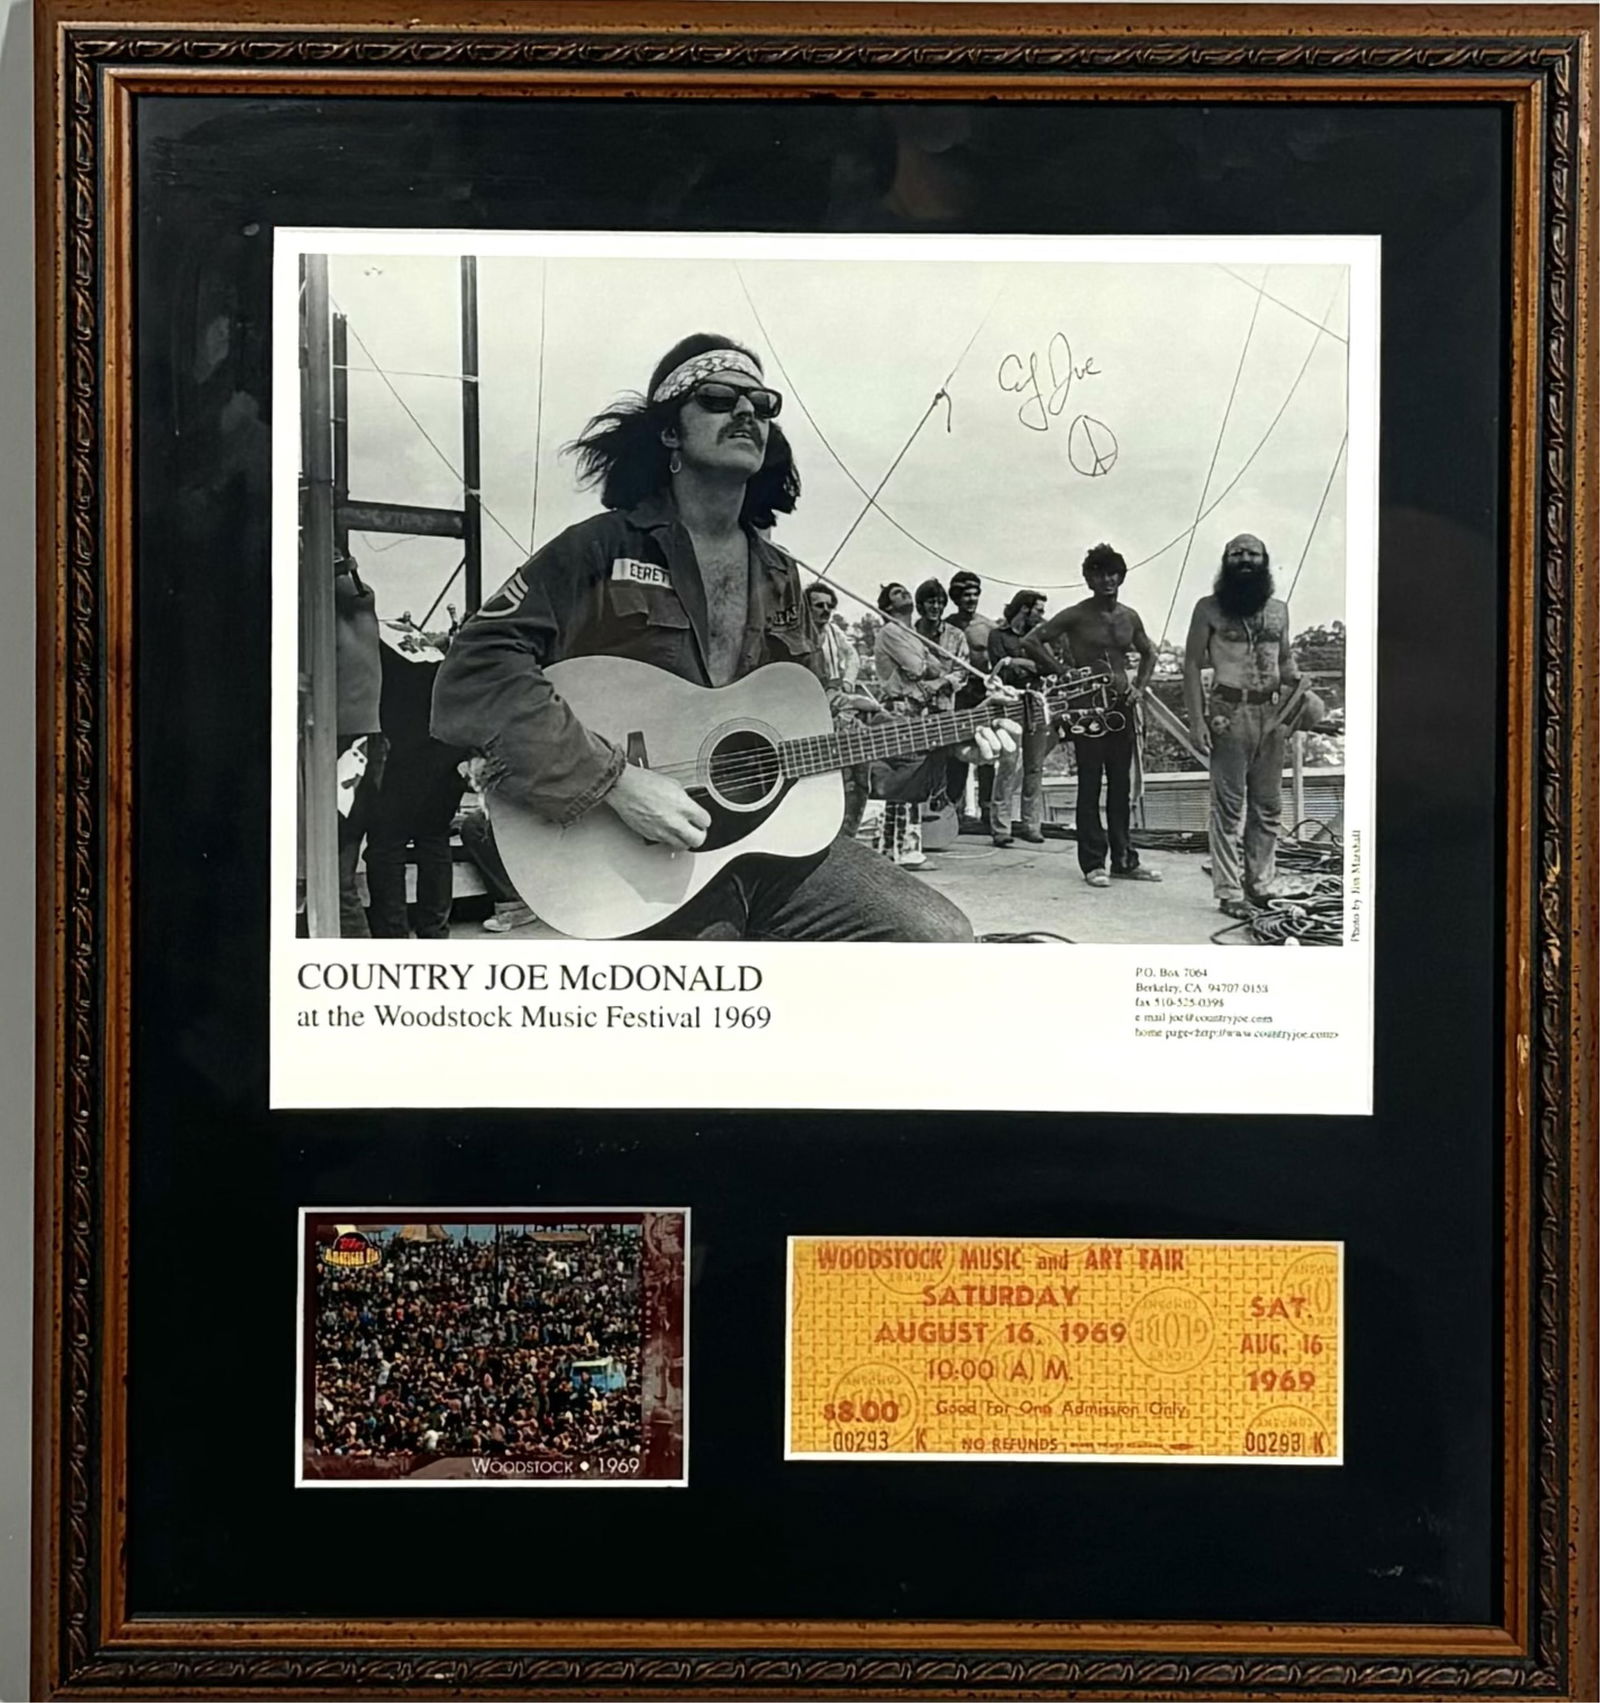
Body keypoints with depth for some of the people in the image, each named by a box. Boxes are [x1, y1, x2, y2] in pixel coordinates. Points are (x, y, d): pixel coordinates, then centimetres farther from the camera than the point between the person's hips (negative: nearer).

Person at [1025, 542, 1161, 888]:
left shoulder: (1130, 617, 10)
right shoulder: (1076, 616, -6)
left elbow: (1148, 654, 25)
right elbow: (1031, 642, -9)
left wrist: (1139, 688, 9)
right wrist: (1065, 674, -13)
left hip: (1122, 704, 5)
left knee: (1122, 785, 9)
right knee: (1090, 784, -3)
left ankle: (1124, 860, 15)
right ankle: (1093, 863, 1)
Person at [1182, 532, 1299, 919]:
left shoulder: (1278, 608, 13)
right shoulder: (1209, 608, 1)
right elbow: (1192, 665, -1)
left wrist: (1297, 686, 0)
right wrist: (1197, 720, -9)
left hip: (1272, 713, 5)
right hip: (1230, 713, -5)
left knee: (1268, 806, 7)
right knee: (1229, 806, -5)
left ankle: (1261, 886, 15)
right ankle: (1229, 892, -2)